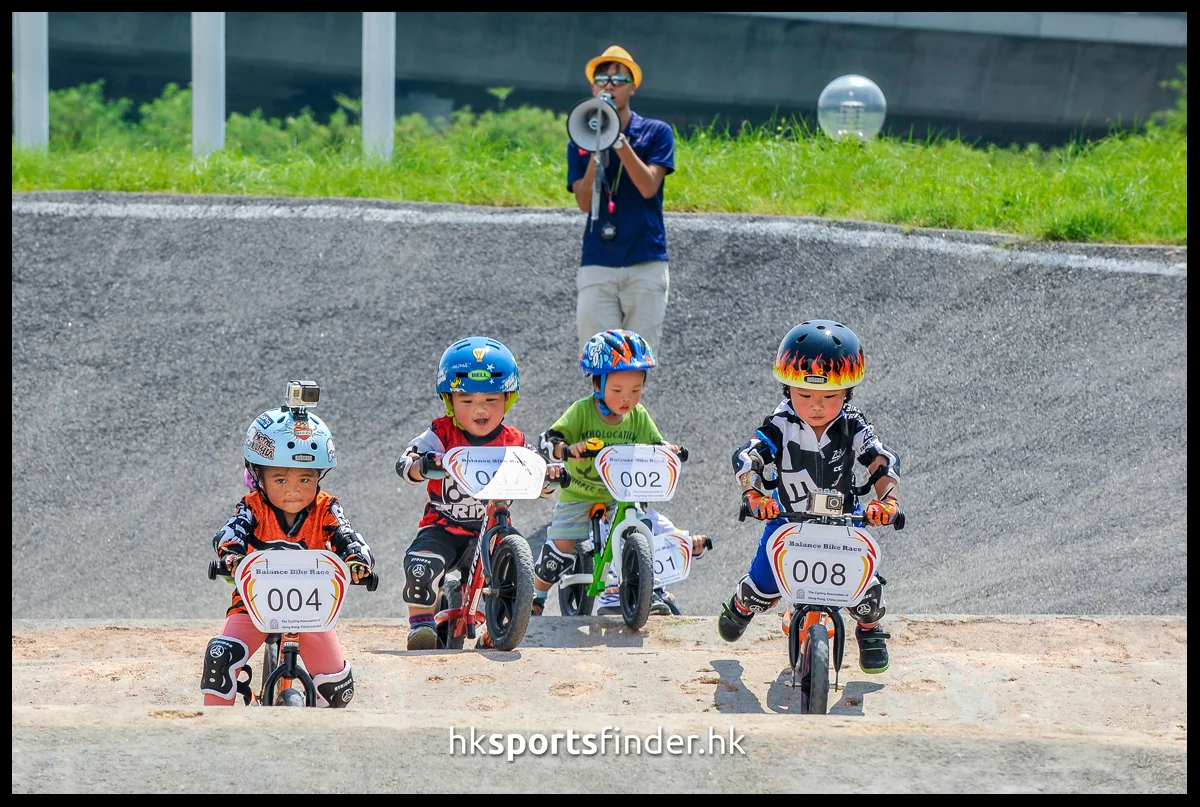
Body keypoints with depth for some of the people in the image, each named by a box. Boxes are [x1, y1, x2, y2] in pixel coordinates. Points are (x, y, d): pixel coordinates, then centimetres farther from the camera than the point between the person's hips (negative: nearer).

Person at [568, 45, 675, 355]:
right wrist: (597, 150, -12)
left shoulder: (656, 133, 5)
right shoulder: (580, 141, 10)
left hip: (645, 264, -1)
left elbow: (648, 187, -9)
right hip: (597, 265, 2)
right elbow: (585, 202, -1)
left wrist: (619, 141, -15)